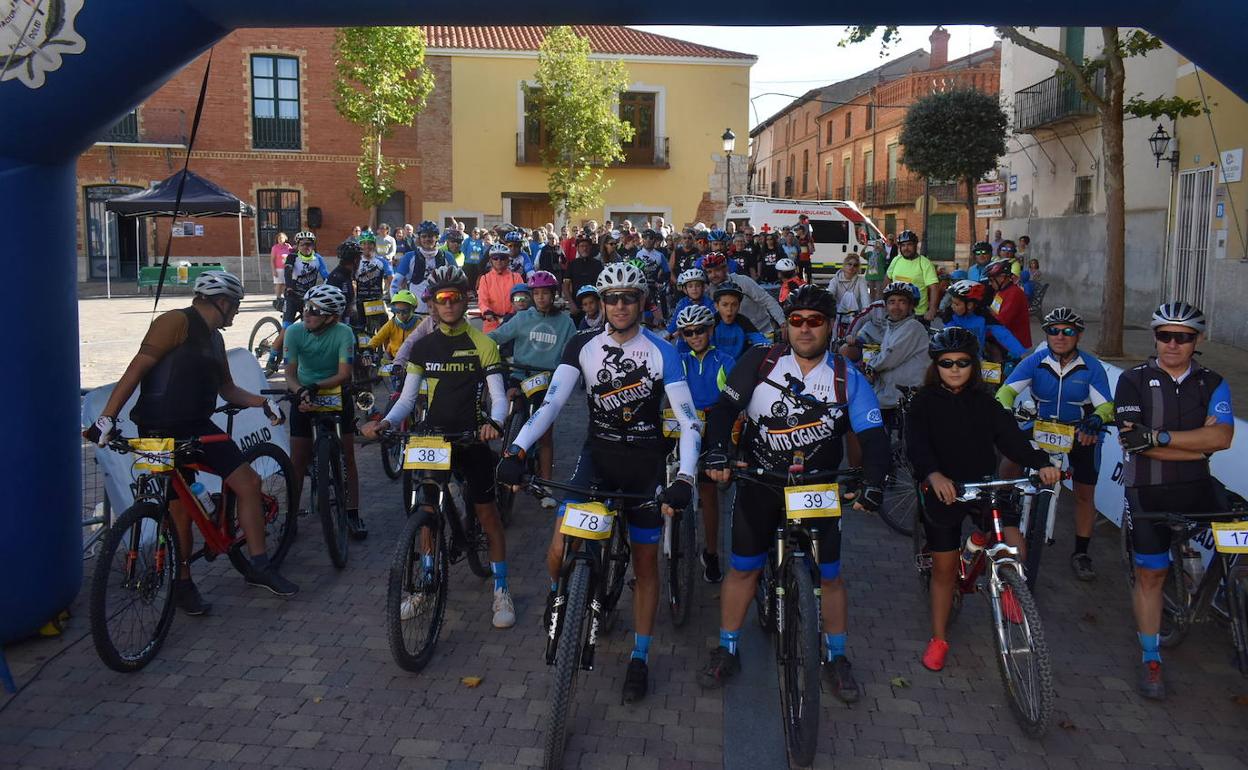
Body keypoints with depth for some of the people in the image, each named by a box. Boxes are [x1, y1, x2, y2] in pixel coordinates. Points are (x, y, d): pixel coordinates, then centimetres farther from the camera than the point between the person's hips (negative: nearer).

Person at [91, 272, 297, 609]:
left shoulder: (214, 337, 16)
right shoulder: (177, 322, -11)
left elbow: (227, 390, 22)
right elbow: (137, 368, -18)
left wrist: (263, 402, 6)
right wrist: (107, 417, -25)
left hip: (199, 428, 8)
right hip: (162, 432, -8)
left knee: (249, 481, 1)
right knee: (180, 507, -3)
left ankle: (258, 565, 10)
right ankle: (183, 584, 17)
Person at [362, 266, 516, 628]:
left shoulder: (482, 344, -5)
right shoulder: (423, 345, 5)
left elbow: (499, 397, -10)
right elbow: (407, 398, 5)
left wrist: (493, 422, -32)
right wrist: (385, 422, -14)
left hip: (472, 439, -3)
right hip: (433, 436, 3)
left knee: (487, 515, 1)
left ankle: (501, 590, 12)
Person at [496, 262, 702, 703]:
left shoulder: (662, 352, -10)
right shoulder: (582, 346, -5)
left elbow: (688, 421, -16)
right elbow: (552, 402, -13)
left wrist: (684, 479, -31)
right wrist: (516, 450, -29)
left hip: (646, 460, -1)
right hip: (598, 454, 1)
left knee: (645, 562, 7)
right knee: (560, 554, -13)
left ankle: (640, 658, 24)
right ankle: (559, 593, 24)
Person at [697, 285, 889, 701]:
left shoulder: (848, 377, -7)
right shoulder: (760, 362, -8)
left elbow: (873, 435, -11)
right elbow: (725, 408, -10)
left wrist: (874, 483, -26)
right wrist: (717, 451, -27)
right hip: (760, 483, 0)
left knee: (829, 575, 6)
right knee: (742, 570, 6)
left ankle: (836, 657, 26)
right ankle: (727, 651, 23)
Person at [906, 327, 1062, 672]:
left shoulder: (984, 402, 4)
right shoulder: (924, 403, -5)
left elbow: (1011, 436, -8)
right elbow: (916, 445, -20)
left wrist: (1041, 463, -27)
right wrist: (934, 475, -40)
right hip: (943, 491, -2)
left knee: (1014, 545, -21)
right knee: (944, 567, 7)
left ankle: (1007, 586, 13)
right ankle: (938, 639, 23)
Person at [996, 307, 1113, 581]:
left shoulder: (1091, 367, -14)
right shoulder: (1035, 362, -12)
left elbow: (1106, 405, -18)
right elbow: (1007, 390, -21)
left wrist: (1096, 420, -41)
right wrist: (1005, 411, -43)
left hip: (1081, 433, 0)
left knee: (1085, 494, 3)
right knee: (1009, 467, -19)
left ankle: (1081, 553, 19)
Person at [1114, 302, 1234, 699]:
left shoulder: (1213, 384, 4)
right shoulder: (1134, 380, -3)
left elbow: (1221, 436, -13)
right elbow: (1131, 440, -14)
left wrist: (1159, 436, -23)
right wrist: (1198, 446, -14)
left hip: (1198, 487, 2)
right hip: (1148, 491, -2)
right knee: (1150, 575, 3)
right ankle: (1151, 659, 16)